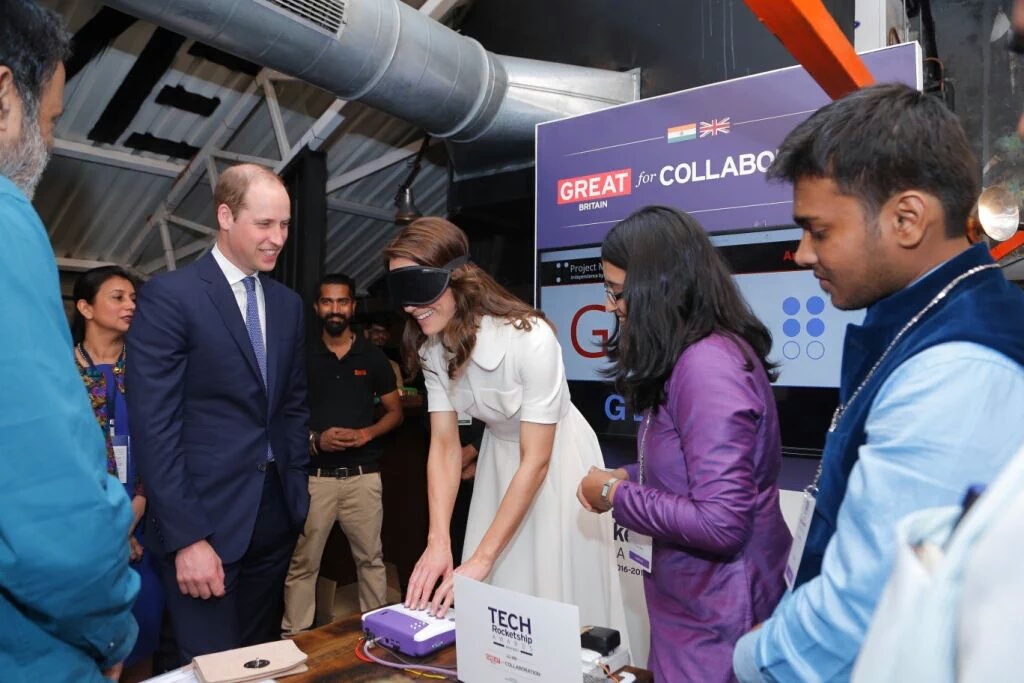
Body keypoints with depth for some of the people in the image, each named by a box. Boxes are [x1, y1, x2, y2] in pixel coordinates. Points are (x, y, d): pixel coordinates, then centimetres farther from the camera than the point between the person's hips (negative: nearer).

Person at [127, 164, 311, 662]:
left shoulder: (288, 304, 9)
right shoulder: (169, 296, -10)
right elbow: (154, 427, -14)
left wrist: (297, 489, 9)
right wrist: (187, 537, -16)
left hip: (275, 512, 6)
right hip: (205, 519, -5)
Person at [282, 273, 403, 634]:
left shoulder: (373, 356, 5)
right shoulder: (303, 357, 5)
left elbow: (395, 411, 9)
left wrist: (367, 433, -10)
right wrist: (315, 439, -11)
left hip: (363, 475, 0)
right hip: (313, 476, 0)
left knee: (371, 559, 9)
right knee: (302, 563, 4)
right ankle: (294, 638, 19)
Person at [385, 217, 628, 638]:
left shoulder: (530, 339, -30)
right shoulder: (433, 346, -11)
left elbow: (536, 460, -26)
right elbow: (444, 445, -8)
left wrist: (481, 558, -25)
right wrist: (438, 542, -18)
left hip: (555, 461, -5)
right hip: (498, 458, 5)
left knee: (557, 599, 4)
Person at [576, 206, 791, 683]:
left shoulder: (706, 364, -26)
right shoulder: (695, 356, 5)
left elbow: (720, 522, -29)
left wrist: (616, 496, -18)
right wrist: (626, 477, 1)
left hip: (716, 616, -9)